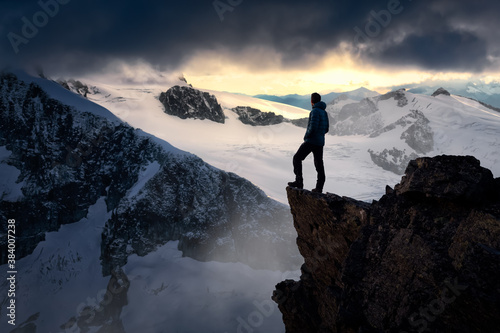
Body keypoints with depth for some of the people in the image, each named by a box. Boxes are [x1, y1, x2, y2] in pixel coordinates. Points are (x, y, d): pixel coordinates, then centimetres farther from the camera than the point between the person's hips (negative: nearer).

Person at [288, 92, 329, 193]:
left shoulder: (315, 111, -14)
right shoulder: (324, 112, 13)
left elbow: (313, 127, -22)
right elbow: (326, 129, 18)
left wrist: (306, 137, -8)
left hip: (311, 141, -8)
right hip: (320, 142, 8)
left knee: (297, 158, 1)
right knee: (319, 164, 10)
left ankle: (299, 181, -6)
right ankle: (319, 187, 12)